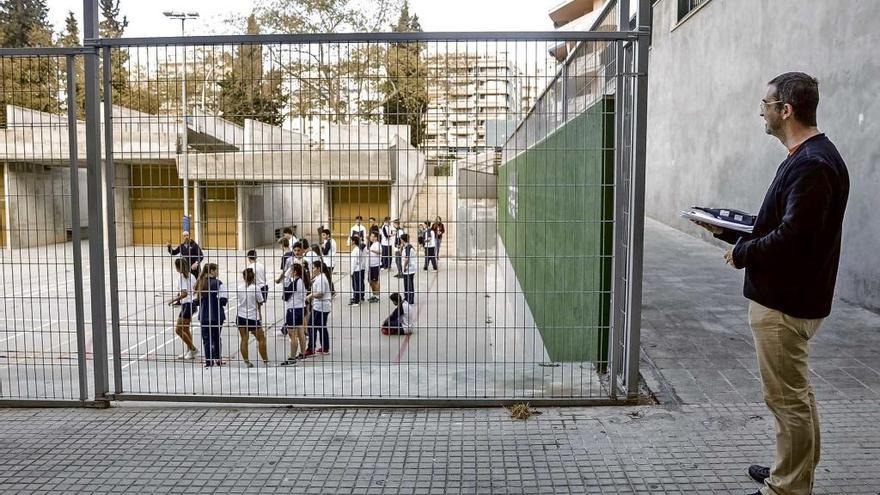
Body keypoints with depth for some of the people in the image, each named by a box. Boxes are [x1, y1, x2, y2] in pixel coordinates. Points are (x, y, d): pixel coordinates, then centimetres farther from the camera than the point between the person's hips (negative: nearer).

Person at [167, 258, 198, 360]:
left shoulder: (181, 277, -17)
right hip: (192, 303, 9)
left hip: (186, 304, -9)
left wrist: (173, 300, -18)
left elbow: (184, 294, -26)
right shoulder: (190, 275, 8)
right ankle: (188, 351, 23)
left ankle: (193, 349, 2)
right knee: (185, 329, 19)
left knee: (178, 330, -2)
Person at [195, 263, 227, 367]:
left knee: (206, 339, 7)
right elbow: (223, 300, -18)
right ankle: (217, 359, 27)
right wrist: (226, 299, 3)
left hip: (203, 316, 3)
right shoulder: (217, 283, -14)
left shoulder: (200, 283, 2)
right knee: (216, 337, 16)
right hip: (216, 316, -3)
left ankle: (209, 362, 3)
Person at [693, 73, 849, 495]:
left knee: (787, 398, 0)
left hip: (785, 302, -11)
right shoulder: (806, 156, 12)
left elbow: (790, 238, -27)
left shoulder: (812, 164, -21)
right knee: (796, 393, 21)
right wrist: (727, 229, 9)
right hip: (787, 296, 11)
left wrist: (742, 253, -13)